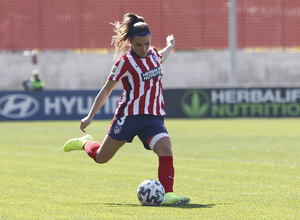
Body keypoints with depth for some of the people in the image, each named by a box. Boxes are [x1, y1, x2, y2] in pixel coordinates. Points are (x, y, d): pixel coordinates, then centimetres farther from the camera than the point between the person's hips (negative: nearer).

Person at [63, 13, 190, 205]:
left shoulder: (153, 53, 7)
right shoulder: (125, 62, -9)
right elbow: (107, 90, -3)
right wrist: (91, 116, -5)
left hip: (154, 117, 4)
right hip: (129, 116, -4)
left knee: (165, 150, -24)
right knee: (101, 157, 10)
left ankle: (168, 195, -29)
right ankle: (85, 143, 43)